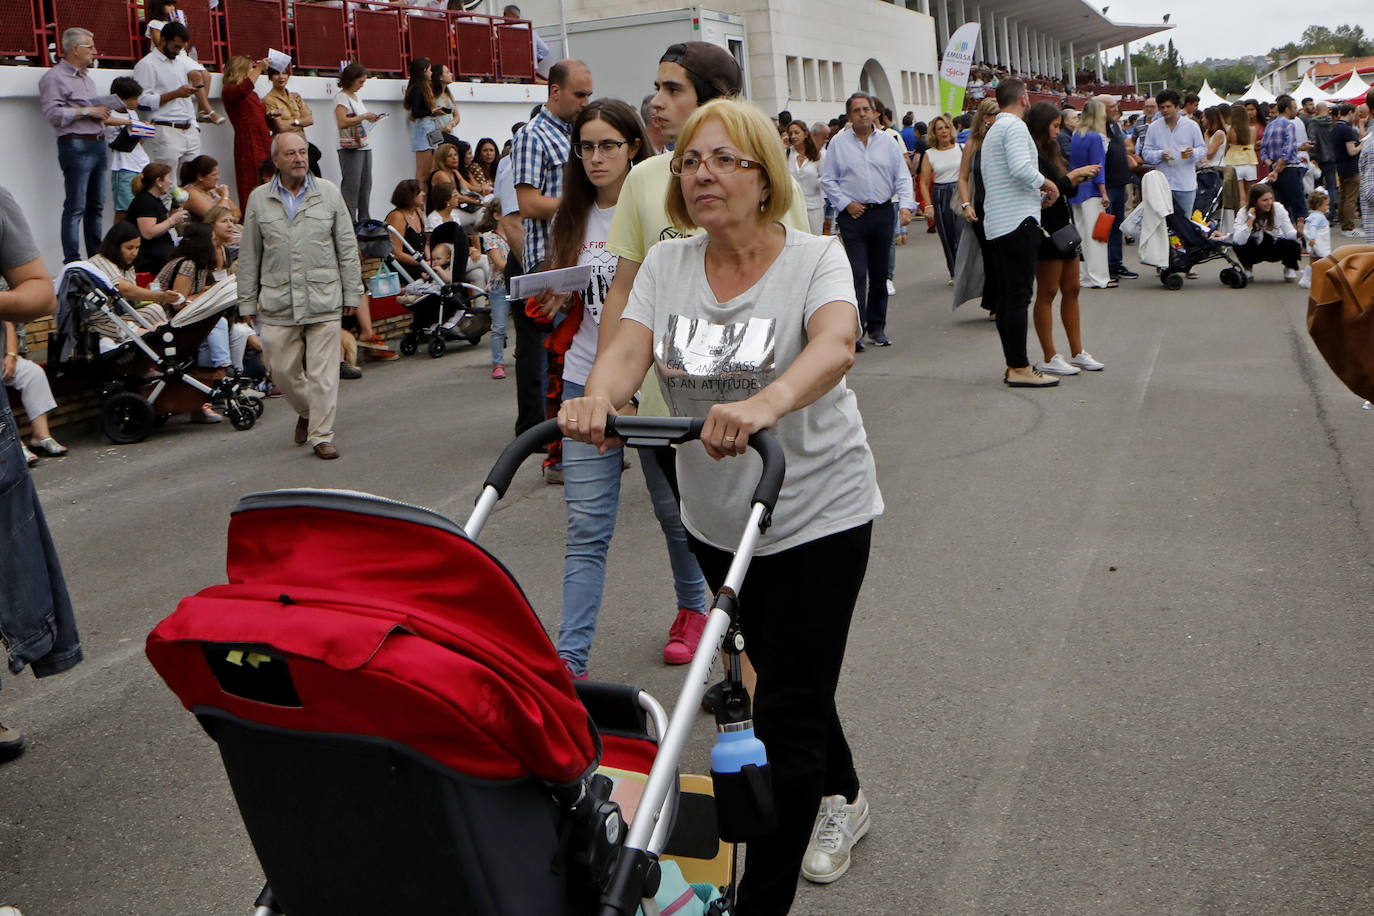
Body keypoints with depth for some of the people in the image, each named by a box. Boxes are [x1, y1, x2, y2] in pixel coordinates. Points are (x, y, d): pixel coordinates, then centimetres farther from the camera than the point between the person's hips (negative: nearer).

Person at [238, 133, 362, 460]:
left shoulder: (328, 193, 5)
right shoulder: (259, 199, 6)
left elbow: (347, 246, 8)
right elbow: (249, 255, 10)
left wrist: (352, 292, 4)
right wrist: (247, 301, 8)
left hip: (324, 299, -1)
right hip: (277, 303, 1)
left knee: (323, 372, -2)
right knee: (283, 370, 5)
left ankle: (322, 435, 6)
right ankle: (306, 412, 33)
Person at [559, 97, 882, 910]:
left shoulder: (815, 258, -11)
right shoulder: (667, 264, 2)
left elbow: (835, 346, -31)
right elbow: (629, 349, -13)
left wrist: (765, 403, -52)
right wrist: (598, 398, -37)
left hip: (817, 514, -5)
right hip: (716, 519, 5)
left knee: (786, 714, -7)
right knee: (783, 675, 23)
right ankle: (842, 798, 50)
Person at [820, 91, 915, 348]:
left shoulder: (888, 142, 8)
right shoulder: (838, 143, 3)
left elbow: (902, 177, 7)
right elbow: (828, 180, 5)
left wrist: (906, 205, -8)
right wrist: (846, 204, -6)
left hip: (883, 213, 3)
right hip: (853, 215, -2)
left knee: (879, 273, 8)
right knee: (856, 274, -11)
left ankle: (877, 327, 18)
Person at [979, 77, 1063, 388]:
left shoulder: (992, 131, 20)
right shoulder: (1015, 127, -9)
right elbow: (1021, 168, -24)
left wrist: (1036, 187, 21)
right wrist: (1046, 183, -6)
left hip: (995, 223, 10)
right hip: (1018, 222, -10)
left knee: (1005, 296, 10)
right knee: (1018, 295, -9)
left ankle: (1014, 364, 15)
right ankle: (1020, 368, -8)